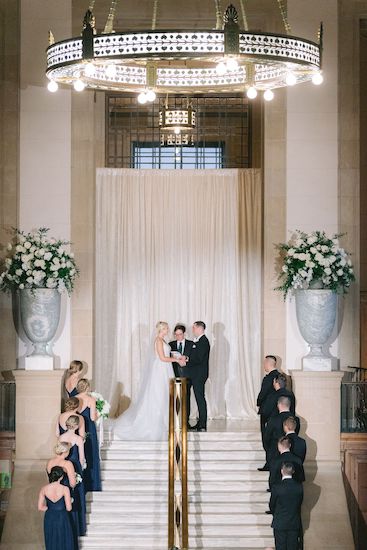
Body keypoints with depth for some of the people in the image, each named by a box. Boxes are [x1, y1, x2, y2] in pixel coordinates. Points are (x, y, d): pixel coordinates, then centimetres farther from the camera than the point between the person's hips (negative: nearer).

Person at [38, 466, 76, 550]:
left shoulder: (44, 489, -9)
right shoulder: (65, 489, -18)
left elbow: (40, 507, -5)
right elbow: (68, 508, -15)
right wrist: (70, 501, 5)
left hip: (49, 519, 3)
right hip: (62, 518, -3)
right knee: (64, 542, 14)